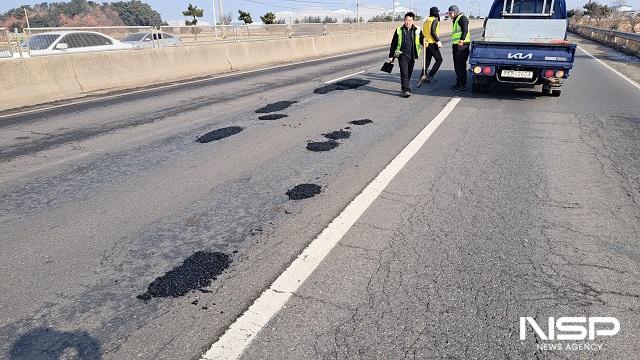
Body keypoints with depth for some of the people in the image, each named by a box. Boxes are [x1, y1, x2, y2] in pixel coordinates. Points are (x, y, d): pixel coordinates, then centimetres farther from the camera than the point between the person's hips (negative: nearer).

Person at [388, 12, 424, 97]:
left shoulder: (417, 30, 5)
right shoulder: (399, 30, 2)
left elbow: (422, 40, 10)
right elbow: (393, 44, 5)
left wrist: (423, 42, -15)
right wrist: (391, 56, 5)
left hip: (412, 56, 3)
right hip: (402, 55, -2)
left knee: (409, 74, 11)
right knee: (404, 73, -10)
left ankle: (403, 87, 28)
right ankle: (406, 90, -11)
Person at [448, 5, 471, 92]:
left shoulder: (462, 18, -8)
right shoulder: (455, 20, 23)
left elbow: (465, 30, -21)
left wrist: (462, 40, -32)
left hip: (462, 45, -10)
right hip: (456, 45, 10)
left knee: (461, 65, -12)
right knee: (457, 65, 14)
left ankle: (463, 85, -11)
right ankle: (459, 82, 23)